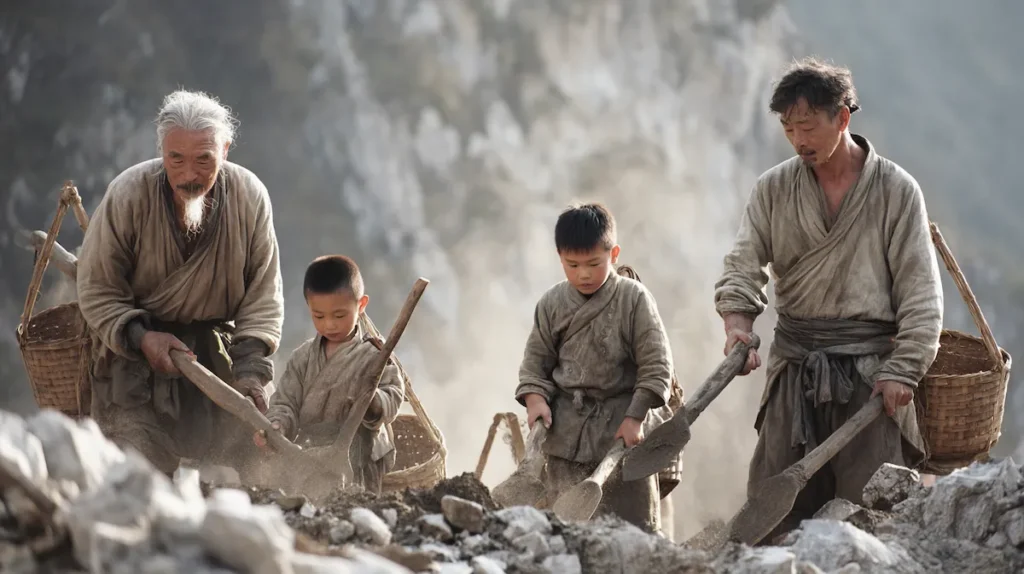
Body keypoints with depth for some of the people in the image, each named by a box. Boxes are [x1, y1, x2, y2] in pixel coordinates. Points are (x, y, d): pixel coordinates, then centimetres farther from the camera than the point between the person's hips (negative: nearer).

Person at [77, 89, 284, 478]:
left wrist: (250, 370, -14)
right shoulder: (128, 194, -16)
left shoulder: (250, 196, -10)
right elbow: (96, 291, -7)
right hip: (134, 351, -2)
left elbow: (263, 296, -3)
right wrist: (141, 338, -22)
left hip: (216, 350, 2)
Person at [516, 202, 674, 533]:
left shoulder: (633, 299, -7)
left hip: (621, 430, -3)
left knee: (633, 517, 1)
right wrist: (535, 398, -6)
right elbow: (536, 358, 12)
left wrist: (635, 417, -11)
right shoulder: (553, 304, 3)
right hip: (566, 429, 3)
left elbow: (656, 364, -6)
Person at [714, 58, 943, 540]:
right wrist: (737, 323, -19)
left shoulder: (896, 190, 0)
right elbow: (743, 265, 1)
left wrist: (902, 371, -10)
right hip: (794, 367, 3)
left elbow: (920, 293, -1)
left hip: (869, 370, -3)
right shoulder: (773, 189, 7)